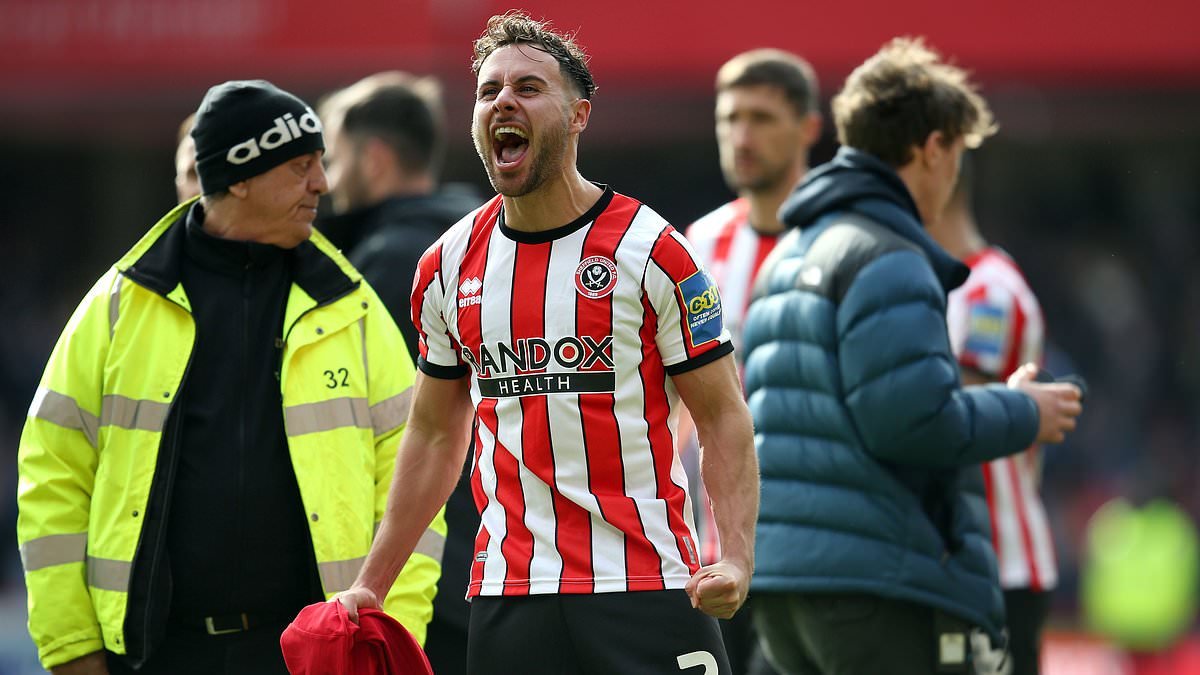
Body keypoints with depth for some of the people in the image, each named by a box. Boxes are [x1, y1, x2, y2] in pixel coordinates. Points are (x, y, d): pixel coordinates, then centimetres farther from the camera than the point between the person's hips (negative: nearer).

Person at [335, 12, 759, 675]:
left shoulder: (651, 249, -4)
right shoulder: (448, 266, 9)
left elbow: (723, 418, -2)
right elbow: (435, 434, 19)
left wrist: (736, 558, -17)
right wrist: (369, 587, 15)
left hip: (647, 593, -3)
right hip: (507, 595, 4)